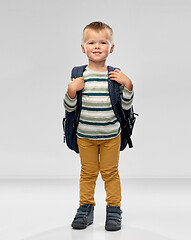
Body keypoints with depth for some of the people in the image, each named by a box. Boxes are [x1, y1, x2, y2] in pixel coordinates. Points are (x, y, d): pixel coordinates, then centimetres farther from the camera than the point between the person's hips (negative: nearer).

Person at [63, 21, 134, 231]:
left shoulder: (116, 75, -4)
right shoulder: (79, 75, -6)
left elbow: (126, 105, -2)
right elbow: (69, 107, -4)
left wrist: (127, 84, -16)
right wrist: (71, 90, -22)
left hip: (111, 135, 0)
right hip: (85, 135, 0)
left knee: (110, 172, 8)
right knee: (88, 172, 11)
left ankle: (114, 208, 22)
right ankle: (86, 207, 26)